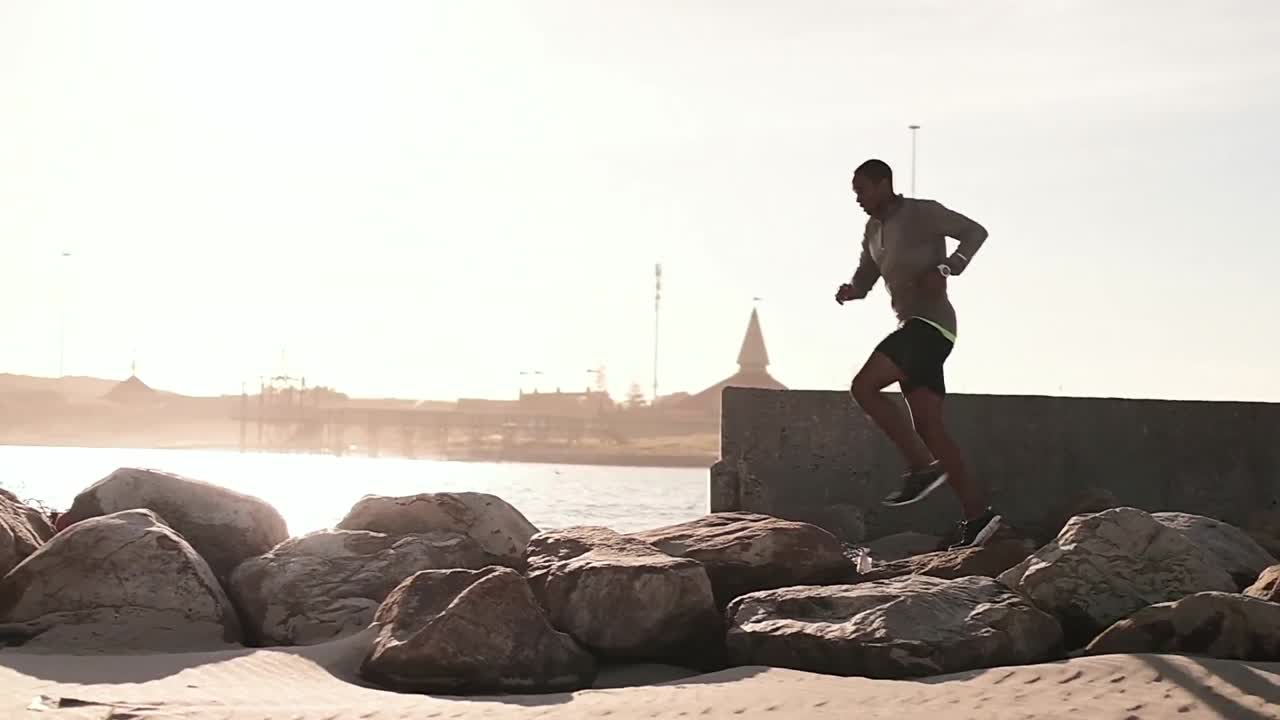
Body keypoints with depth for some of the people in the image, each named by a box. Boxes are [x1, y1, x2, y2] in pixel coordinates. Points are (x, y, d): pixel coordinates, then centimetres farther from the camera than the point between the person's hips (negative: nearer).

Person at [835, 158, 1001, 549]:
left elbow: (975, 231, -9)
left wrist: (945, 270, -23)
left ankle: (921, 467, -14)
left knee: (864, 387, -20)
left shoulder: (922, 213, -4)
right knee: (929, 429, 1)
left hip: (930, 324, -9)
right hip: (913, 327, 9)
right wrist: (848, 291, 2)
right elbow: (864, 280, 26)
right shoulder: (874, 230, 20)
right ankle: (976, 514, 0)